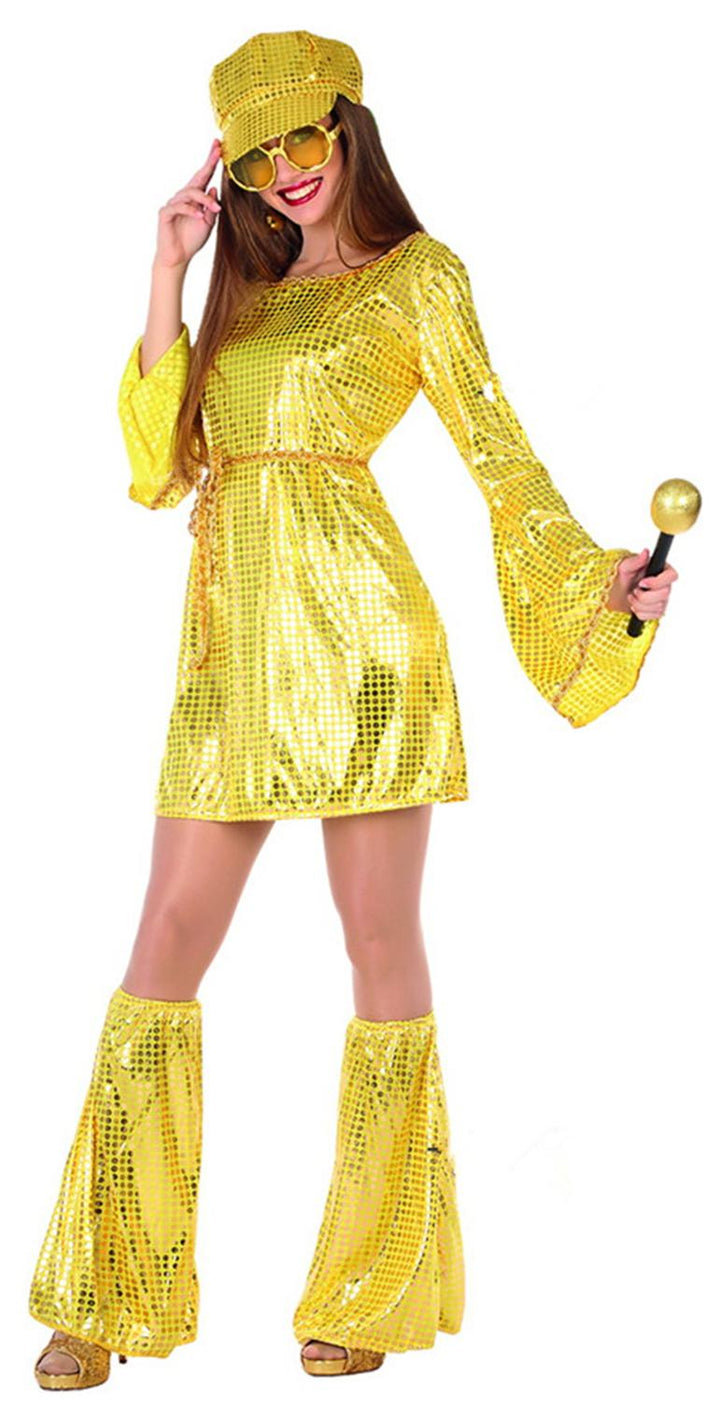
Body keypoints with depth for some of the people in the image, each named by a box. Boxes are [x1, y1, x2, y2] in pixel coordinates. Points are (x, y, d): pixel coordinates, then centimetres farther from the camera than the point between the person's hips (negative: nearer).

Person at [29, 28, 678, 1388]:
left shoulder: (415, 276, 7)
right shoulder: (244, 293, 21)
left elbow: (496, 451, 2)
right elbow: (159, 467, 10)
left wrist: (600, 574, -12)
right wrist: (169, 276, 6)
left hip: (354, 628, -5)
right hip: (230, 643, 5)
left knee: (381, 942, -1)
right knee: (165, 947, 3)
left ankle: (378, 1288, 11)